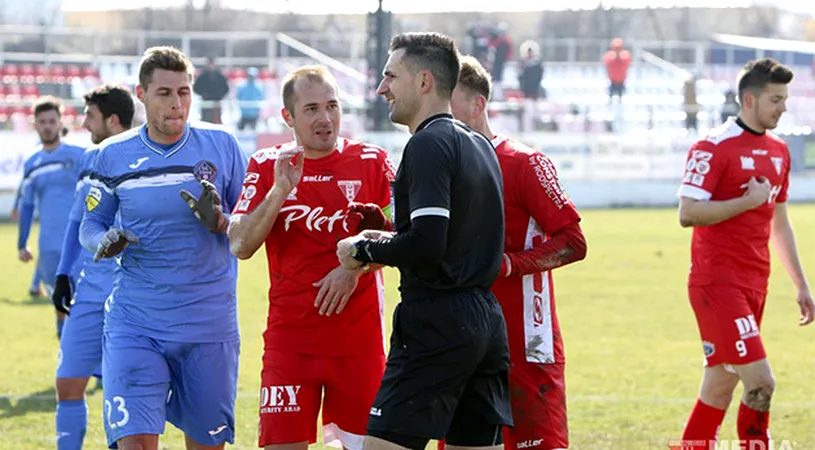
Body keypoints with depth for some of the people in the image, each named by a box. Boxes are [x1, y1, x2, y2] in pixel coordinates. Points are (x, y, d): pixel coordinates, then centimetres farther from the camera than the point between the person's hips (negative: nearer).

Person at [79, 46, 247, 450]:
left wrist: (219, 222, -15)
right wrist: (104, 243, -12)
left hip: (210, 323, 1)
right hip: (134, 322, 0)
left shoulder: (221, 145, 1)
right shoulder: (114, 155, 3)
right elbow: (90, 224, 12)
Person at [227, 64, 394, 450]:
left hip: (359, 340, 0)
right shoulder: (267, 166, 4)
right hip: (289, 340, 0)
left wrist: (355, 265, -14)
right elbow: (240, 246, -5)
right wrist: (280, 190, -16)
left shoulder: (370, 162, 2)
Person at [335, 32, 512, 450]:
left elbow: (426, 243, -21)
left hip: (436, 324, -9)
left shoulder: (429, 143, -12)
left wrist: (364, 250, -6)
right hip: (487, 318, 9)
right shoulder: (479, 145, 17)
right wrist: (389, 241, 17)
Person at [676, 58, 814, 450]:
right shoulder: (713, 148, -10)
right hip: (717, 284, -8)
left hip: (754, 285, 8)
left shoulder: (778, 151, 15)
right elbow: (688, 213, -17)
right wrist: (748, 200, -15)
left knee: (719, 388, 10)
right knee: (761, 382, -15)